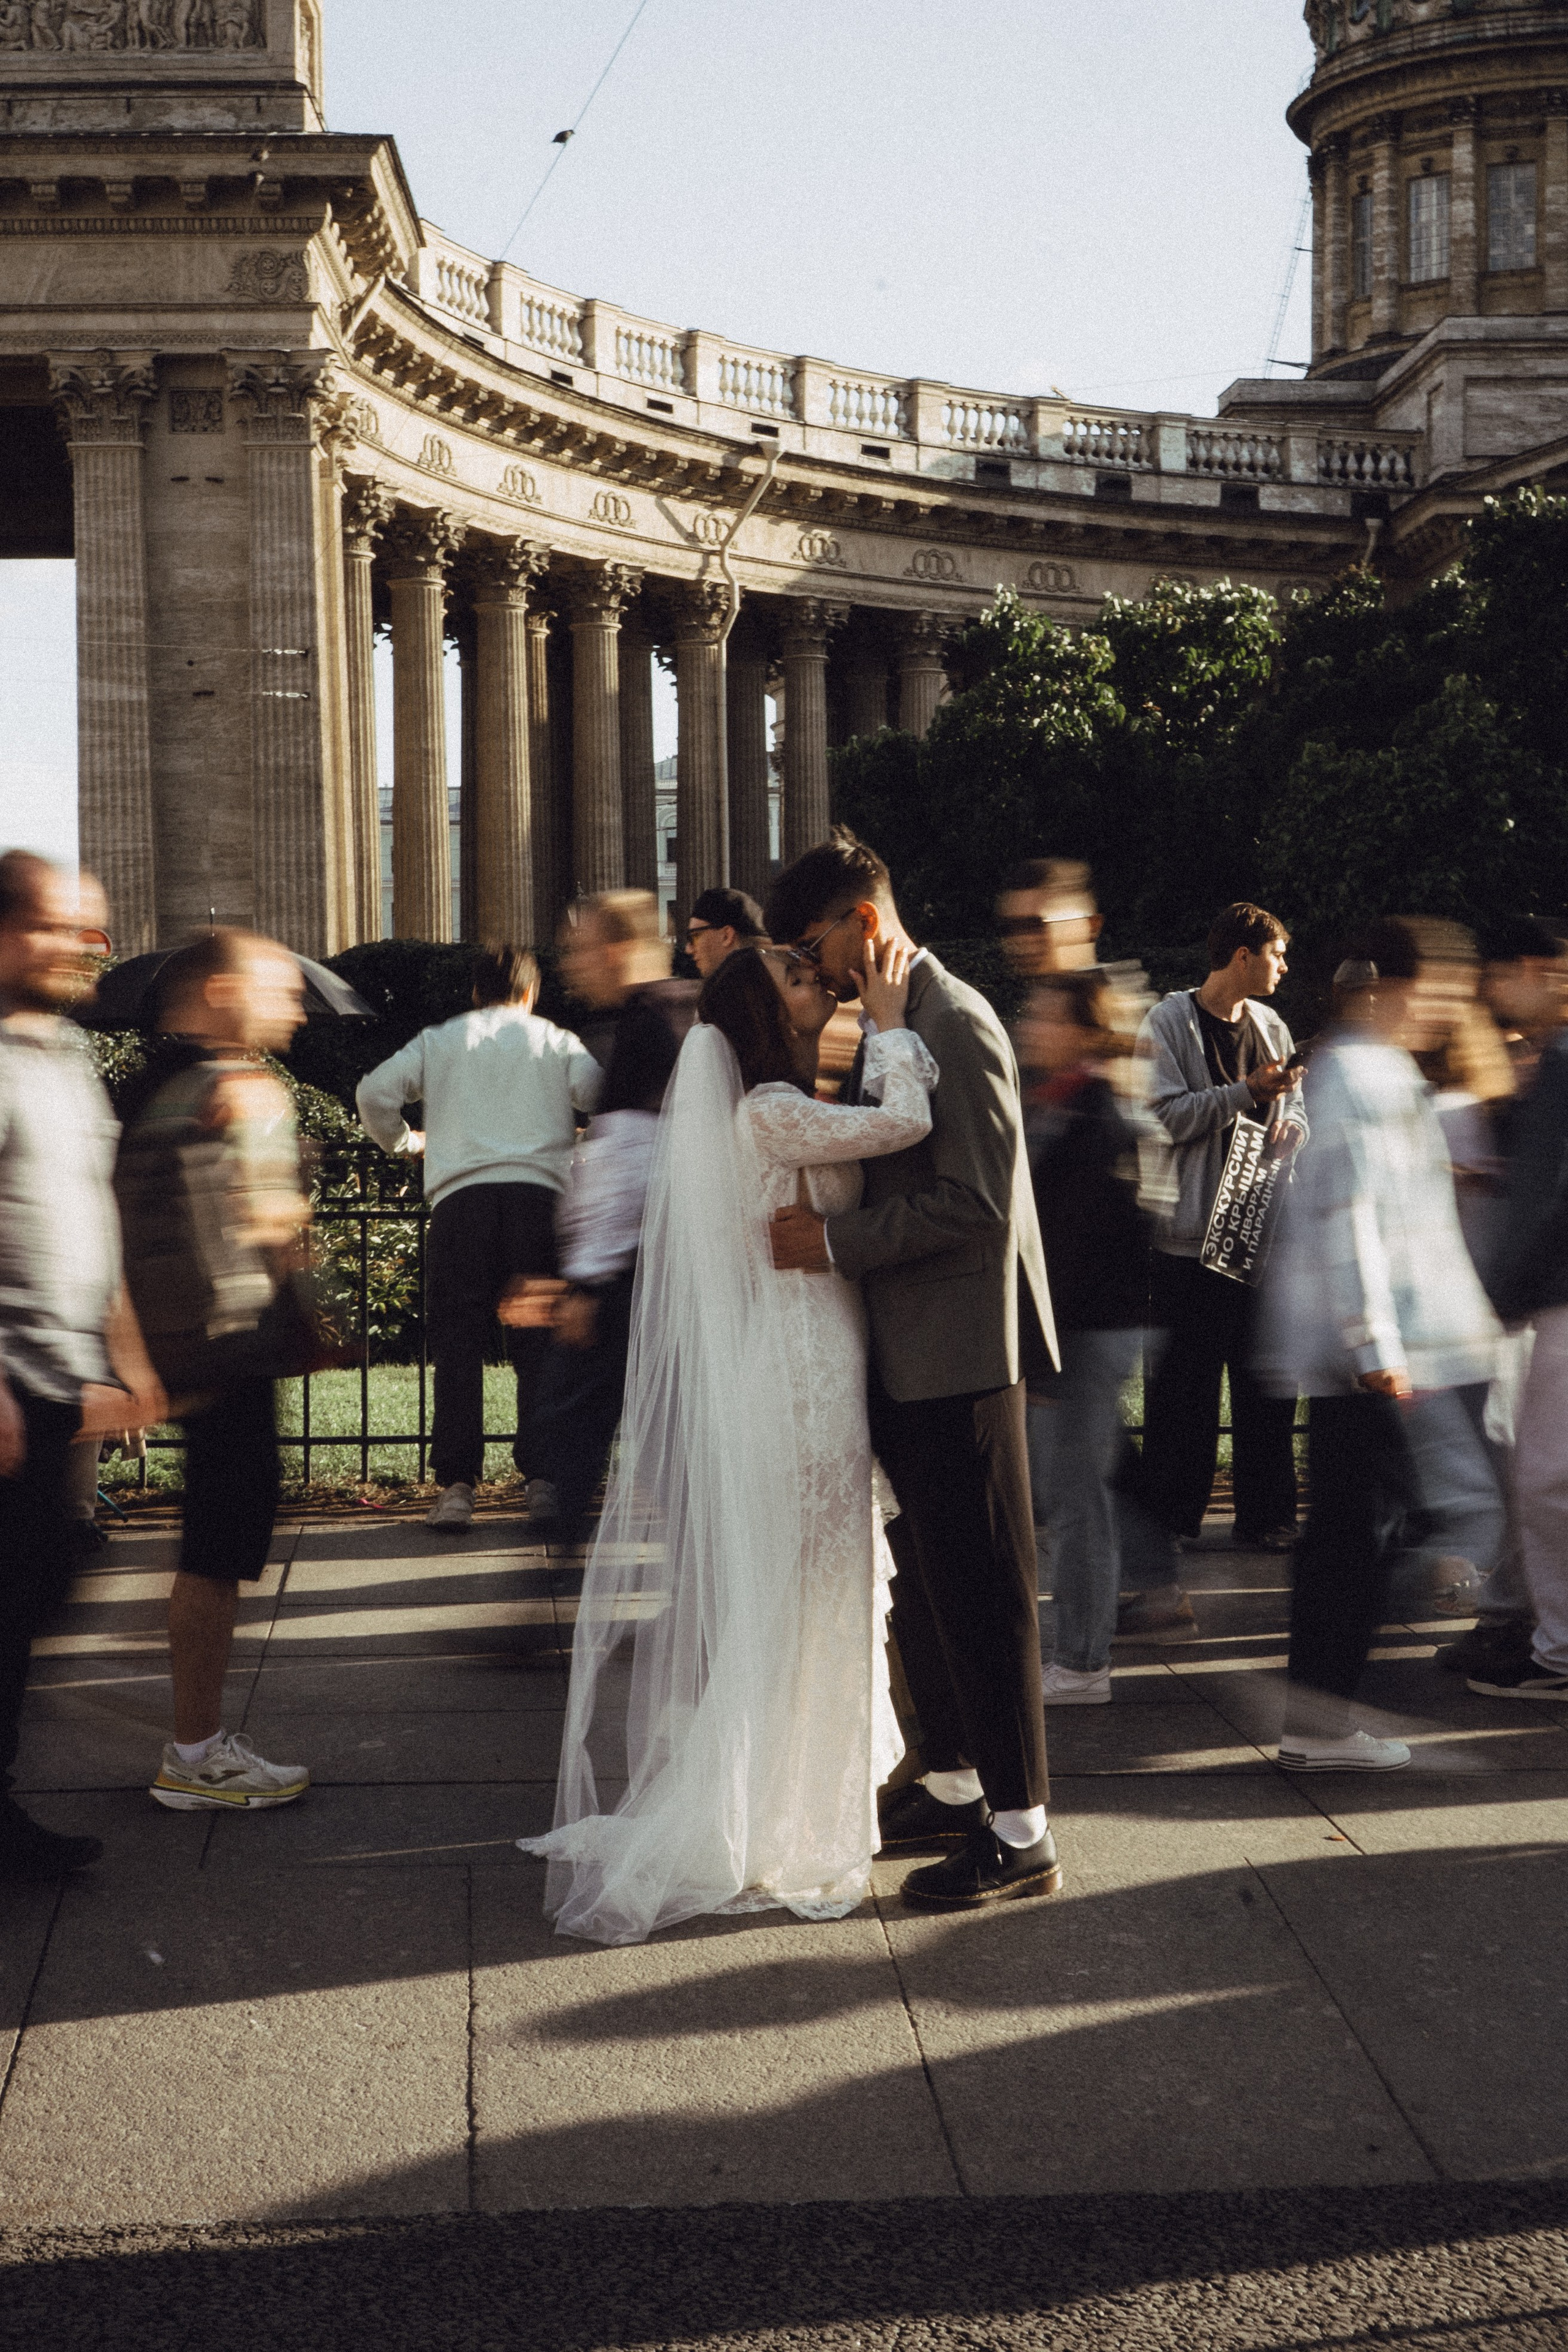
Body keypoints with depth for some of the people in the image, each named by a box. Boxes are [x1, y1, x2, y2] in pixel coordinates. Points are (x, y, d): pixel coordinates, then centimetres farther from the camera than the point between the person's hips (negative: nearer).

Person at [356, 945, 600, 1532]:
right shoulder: (557, 1041, 17)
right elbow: (600, 1093, -1)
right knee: (538, 1343, 5)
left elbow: (375, 1092, 6)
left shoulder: (439, 1040, 18)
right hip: (538, 1192, 0)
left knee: (458, 1344, 1)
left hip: (459, 1197, 0)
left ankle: (456, 1485, -5)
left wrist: (402, 1140, 24)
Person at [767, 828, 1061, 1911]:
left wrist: (836, 1239, -20)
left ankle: (1021, 1832, 5)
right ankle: (952, 1787, 30)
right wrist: (825, 1225, 8)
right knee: (922, 1578, 17)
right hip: (907, 1351, 10)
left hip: (960, 1353, -10)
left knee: (980, 1586, -3)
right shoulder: (887, 1025, 14)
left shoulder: (956, 1027, -16)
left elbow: (978, 1201, -23)